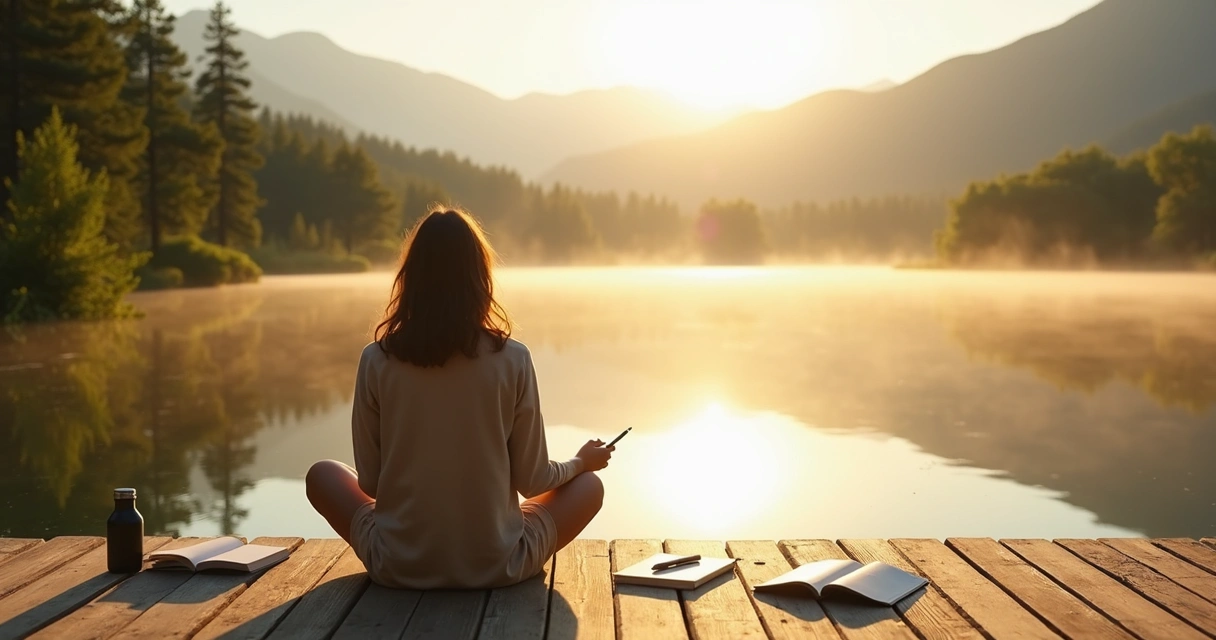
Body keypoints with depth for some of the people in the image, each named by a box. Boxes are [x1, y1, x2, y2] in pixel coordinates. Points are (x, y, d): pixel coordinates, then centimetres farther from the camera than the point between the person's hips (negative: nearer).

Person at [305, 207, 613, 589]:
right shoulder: (512, 360, -11)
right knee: (588, 486, 23)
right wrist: (583, 460, 17)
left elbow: (369, 481, 0)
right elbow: (532, 481, -4)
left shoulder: (377, 361, -9)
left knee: (322, 475, 26)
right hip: (496, 567, 0)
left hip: (399, 568, 1)